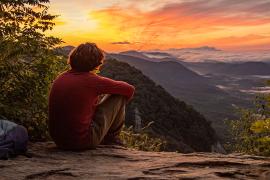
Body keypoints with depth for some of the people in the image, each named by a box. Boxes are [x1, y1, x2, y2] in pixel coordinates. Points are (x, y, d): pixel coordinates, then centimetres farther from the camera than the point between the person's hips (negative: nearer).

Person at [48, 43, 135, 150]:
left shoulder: (60, 78, 3)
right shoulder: (92, 80, -14)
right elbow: (130, 89, -2)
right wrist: (121, 104, 19)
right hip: (83, 142, -7)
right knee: (119, 96, 2)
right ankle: (111, 138, 20)